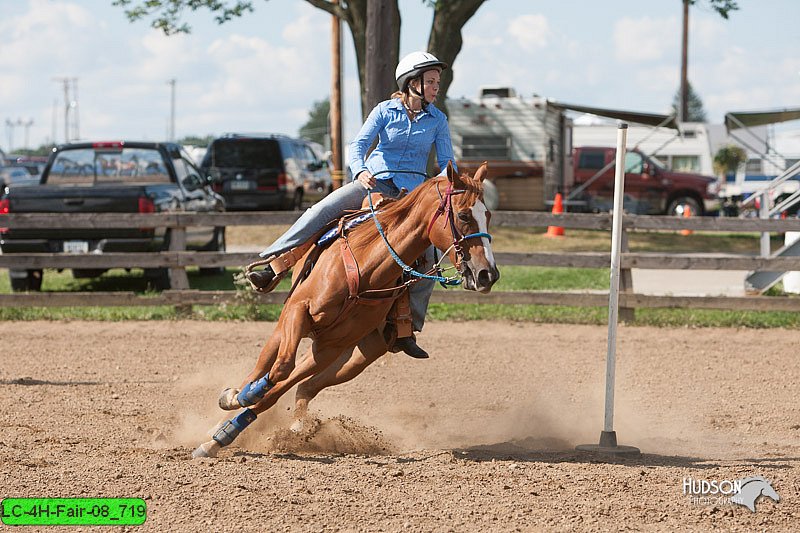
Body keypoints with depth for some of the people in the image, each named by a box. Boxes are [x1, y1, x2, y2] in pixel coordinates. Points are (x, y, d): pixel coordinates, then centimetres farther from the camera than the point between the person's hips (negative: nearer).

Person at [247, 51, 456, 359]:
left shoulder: (438, 120, 5)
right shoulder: (385, 111, 0)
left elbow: (446, 162, 3)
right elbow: (359, 144, -7)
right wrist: (360, 170, -29)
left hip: (411, 192, 1)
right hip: (374, 181, -1)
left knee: (427, 258, -15)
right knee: (321, 211, -23)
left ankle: (408, 330, -7)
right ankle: (272, 267, -25)